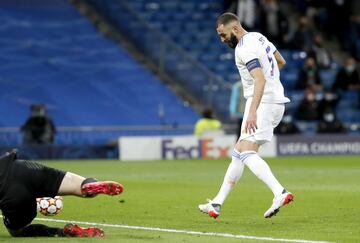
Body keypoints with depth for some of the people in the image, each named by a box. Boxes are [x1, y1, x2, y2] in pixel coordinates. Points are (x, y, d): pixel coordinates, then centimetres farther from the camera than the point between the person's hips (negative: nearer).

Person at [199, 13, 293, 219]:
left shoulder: (244, 49, -16)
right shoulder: (258, 37, 14)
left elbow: (260, 80, -28)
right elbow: (281, 62, 28)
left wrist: (252, 112, -36)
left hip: (263, 102, -10)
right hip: (276, 101, 10)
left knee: (246, 152, -20)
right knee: (239, 151, 13)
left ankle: (280, 193, -34)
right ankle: (217, 204, 17)